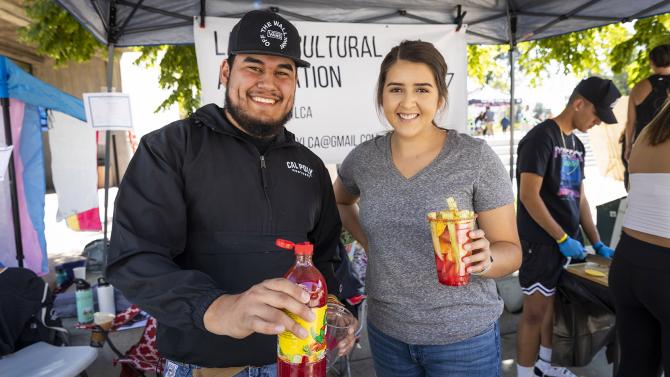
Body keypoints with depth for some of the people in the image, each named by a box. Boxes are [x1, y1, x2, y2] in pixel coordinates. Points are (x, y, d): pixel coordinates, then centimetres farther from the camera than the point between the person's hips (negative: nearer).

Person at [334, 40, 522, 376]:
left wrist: (485, 259, -30)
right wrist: (366, 241, 1)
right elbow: (339, 201, 16)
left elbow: (511, 250, -9)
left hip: (463, 335, -2)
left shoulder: (476, 158, -14)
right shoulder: (364, 157, -5)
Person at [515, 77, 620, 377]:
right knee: (535, 312, 0)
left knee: (554, 305, 18)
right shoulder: (541, 136, -13)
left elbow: (579, 198, 17)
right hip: (542, 242, -8)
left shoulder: (577, 145, 13)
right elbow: (528, 195, -19)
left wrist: (597, 243, 14)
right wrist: (562, 238, -16)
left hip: (566, 241, 8)